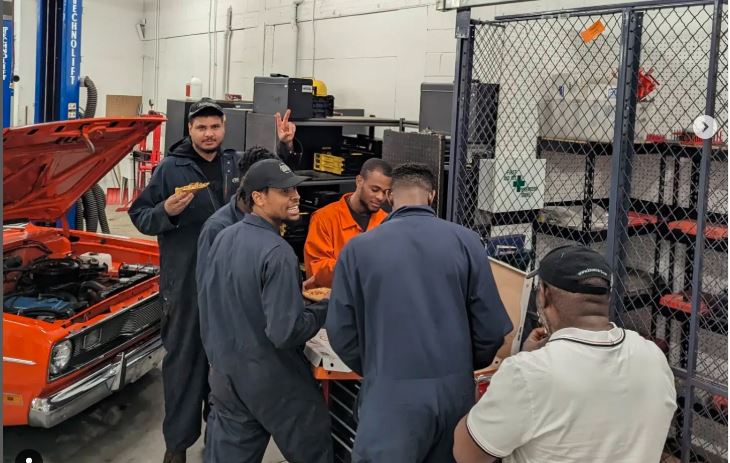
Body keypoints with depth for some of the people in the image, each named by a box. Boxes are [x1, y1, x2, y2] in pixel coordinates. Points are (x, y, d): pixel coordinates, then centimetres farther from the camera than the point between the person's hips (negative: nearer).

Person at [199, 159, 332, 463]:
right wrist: (325, 309, -10)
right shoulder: (277, 252, -23)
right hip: (272, 380, -7)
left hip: (224, 373, 7)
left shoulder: (223, 238, 3)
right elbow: (285, 333, -26)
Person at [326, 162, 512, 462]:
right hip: (455, 391, 3)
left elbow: (341, 333, -1)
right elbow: (491, 328, -2)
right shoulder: (466, 241, -3)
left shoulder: (358, 249, -5)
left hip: (390, 395, -2)